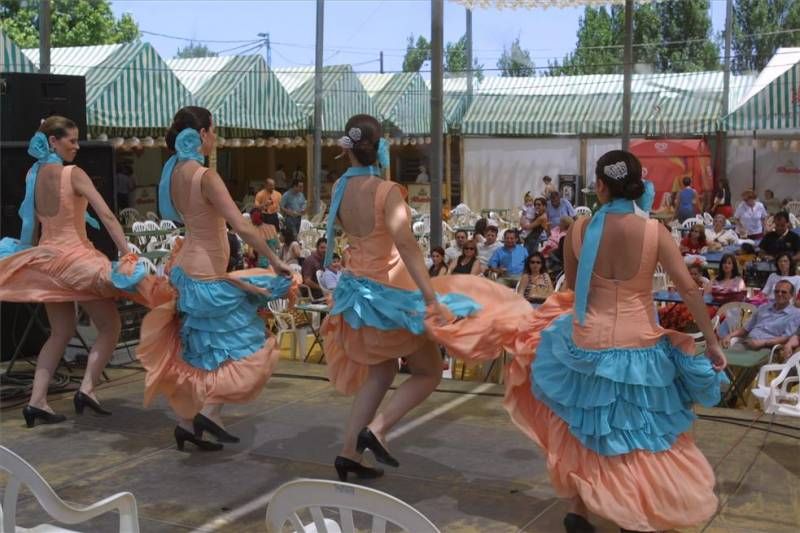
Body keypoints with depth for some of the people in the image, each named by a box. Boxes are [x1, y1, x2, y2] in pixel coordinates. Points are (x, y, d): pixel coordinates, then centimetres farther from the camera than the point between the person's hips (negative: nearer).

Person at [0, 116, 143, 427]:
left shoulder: (33, 175, 5)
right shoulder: (73, 174, -14)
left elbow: (32, 219, 14)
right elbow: (107, 216, -20)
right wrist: (127, 253, -22)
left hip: (46, 258, 7)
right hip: (74, 257, -7)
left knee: (61, 332, 16)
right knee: (109, 327, 5)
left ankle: (37, 401, 8)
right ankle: (87, 388, -10)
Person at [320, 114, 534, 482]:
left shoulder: (339, 189, -5)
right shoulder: (386, 191, -23)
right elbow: (406, 245, -33)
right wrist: (432, 299, -35)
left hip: (357, 290, 7)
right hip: (391, 293, -7)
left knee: (380, 372, 24)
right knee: (429, 372, 12)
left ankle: (349, 452, 20)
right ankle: (376, 429, -5)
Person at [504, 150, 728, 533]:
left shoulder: (580, 229, -8)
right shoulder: (654, 232, -12)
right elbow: (690, 290, -12)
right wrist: (712, 343, -5)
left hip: (588, 342, 1)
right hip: (641, 345, -1)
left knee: (586, 430, 21)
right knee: (644, 436, 19)